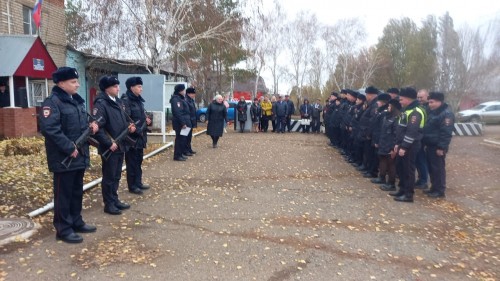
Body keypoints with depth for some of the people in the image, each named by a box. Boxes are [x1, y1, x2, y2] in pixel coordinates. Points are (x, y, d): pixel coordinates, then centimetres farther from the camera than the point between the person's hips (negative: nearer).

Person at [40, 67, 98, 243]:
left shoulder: (77, 101, 14)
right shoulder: (52, 102, -14)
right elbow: (49, 129, -24)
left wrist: (91, 126, 1)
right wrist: (69, 148, -24)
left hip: (80, 156, 9)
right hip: (63, 158, -8)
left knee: (77, 192, 17)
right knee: (63, 194, 2)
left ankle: (76, 222, 31)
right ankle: (63, 229, 13)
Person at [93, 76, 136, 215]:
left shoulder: (118, 102, 11)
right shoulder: (101, 104, -16)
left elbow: (124, 119, 21)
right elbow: (97, 127, -22)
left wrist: (130, 126, 0)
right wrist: (109, 143, -22)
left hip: (120, 146, 8)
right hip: (110, 148, -8)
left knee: (116, 176, 17)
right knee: (109, 177, 4)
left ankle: (115, 200, 30)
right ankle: (109, 204, 15)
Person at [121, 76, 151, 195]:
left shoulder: (138, 100, 14)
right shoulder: (125, 101, -13)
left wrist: (146, 120, 3)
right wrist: (135, 129, -19)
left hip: (140, 136, 8)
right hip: (132, 136, -8)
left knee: (138, 160, 15)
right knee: (132, 162, 0)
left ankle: (138, 182, 25)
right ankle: (132, 186, 10)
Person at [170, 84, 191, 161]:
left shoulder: (181, 98, 18)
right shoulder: (175, 99, -15)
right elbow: (177, 113, -23)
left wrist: (186, 122, 17)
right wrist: (182, 123, -24)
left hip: (184, 122, 10)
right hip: (180, 124, -10)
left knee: (184, 139, 14)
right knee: (180, 139, -6)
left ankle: (181, 154, 24)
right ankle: (177, 156, -1)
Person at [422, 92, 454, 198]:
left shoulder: (446, 114, -15)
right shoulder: (432, 112, 15)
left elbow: (446, 133, -20)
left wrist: (441, 147, -23)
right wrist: (425, 143, 18)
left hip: (437, 147, -10)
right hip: (430, 145, 10)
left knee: (438, 168, -2)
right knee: (431, 168, 15)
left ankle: (440, 191, 6)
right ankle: (434, 188, 25)